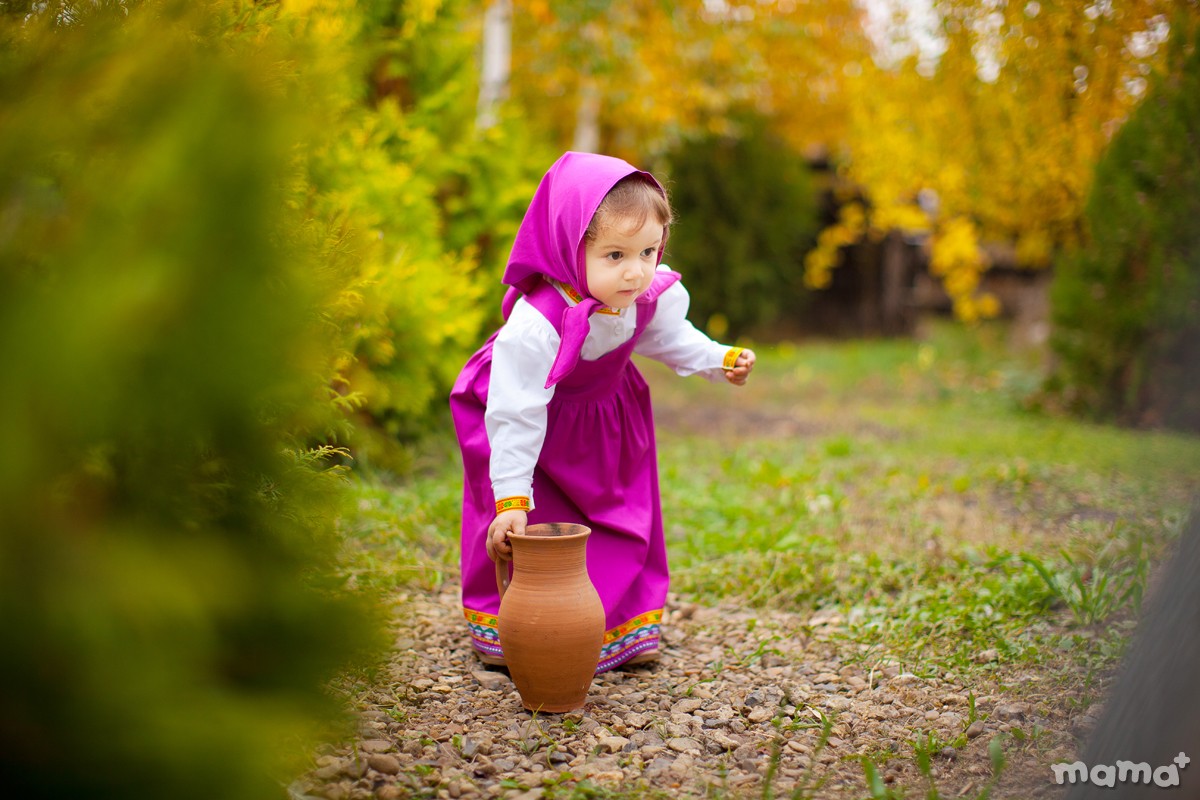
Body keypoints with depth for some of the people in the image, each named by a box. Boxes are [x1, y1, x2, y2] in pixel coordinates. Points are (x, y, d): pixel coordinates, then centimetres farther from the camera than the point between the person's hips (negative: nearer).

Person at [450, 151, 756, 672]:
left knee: (625, 515, 13)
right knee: (515, 529, -2)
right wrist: (511, 498, -34)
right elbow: (515, 415, -36)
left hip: (605, 413, 6)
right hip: (539, 421, -5)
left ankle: (627, 623, 33)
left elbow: (669, 338, 4)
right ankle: (501, 627, 23)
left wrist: (721, 360, -6)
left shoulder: (654, 296, -24)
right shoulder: (537, 324, -43)